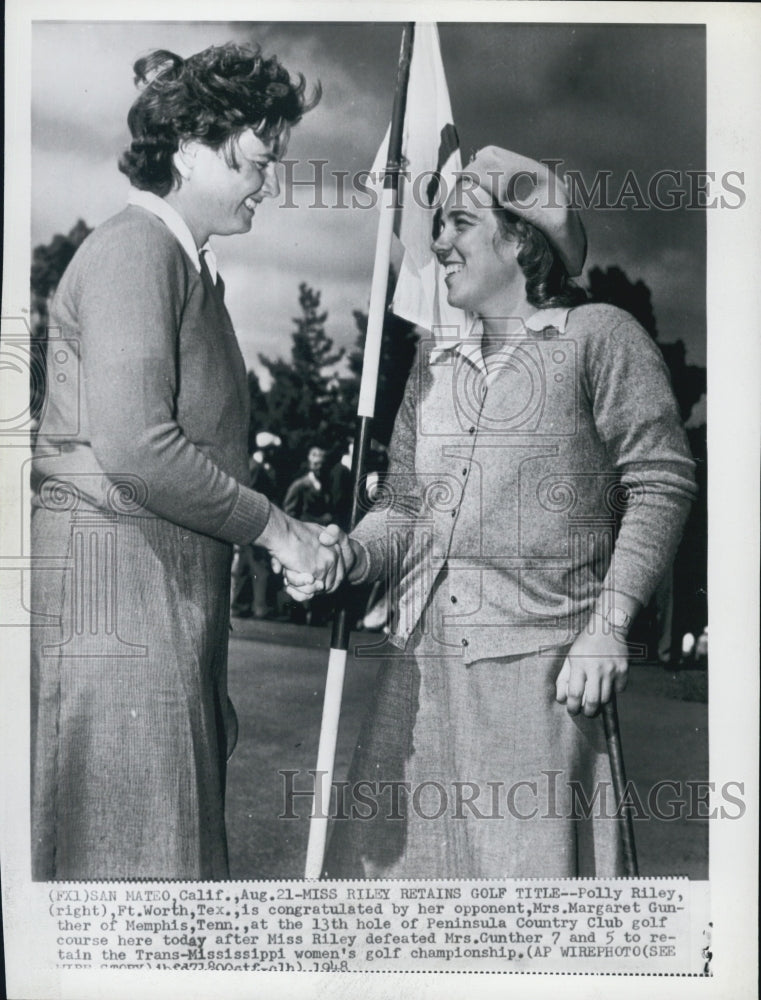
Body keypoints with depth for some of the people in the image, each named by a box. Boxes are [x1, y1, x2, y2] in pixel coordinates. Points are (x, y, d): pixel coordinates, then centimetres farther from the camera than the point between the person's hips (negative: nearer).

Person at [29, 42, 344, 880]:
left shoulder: (191, 267, 21)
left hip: (171, 589, 9)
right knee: (130, 851, -3)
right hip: (114, 582, -9)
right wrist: (274, 528, -12)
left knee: (174, 835, 11)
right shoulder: (134, 248, -9)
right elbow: (134, 443, -21)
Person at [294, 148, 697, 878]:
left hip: (539, 661, -5)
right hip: (420, 661, 5)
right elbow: (405, 508, 16)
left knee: (532, 860, 0)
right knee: (387, 858, 8)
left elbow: (660, 483, -2)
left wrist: (608, 626, -9)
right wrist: (351, 554, -5)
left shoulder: (599, 336, 2)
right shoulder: (434, 364, 18)